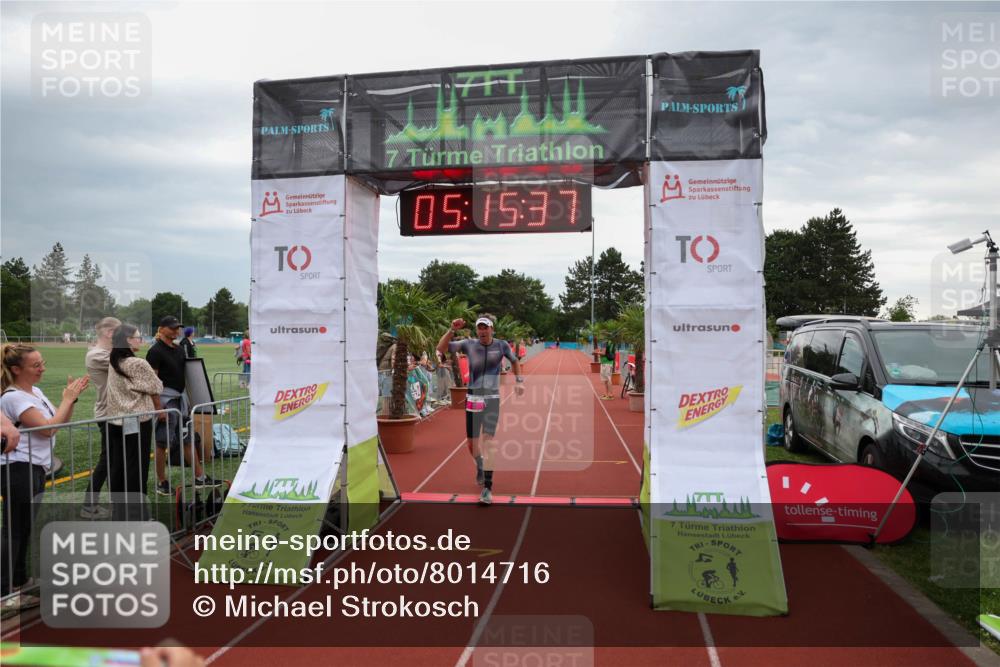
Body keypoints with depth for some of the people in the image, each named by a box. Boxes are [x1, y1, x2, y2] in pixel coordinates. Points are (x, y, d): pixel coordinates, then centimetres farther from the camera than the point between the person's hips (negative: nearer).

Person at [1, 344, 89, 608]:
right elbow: (47, 428, -22)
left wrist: (71, 398, -2)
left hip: (34, 468, 9)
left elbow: (60, 421, 13)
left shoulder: (35, 392, 10)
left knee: (26, 528, 17)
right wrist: (68, 398, -15)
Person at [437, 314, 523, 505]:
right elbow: (441, 348, -11)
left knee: (487, 441, -14)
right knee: (472, 444, 8)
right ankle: (480, 466, 42)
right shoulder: (469, 344, -5)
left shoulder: (501, 345, -3)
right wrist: (452, 330, -24)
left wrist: (519, 381, 5)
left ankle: (487, 488, -10)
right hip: (473, 400, 2)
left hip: (492, 400, -1)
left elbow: (514, 360, 16)